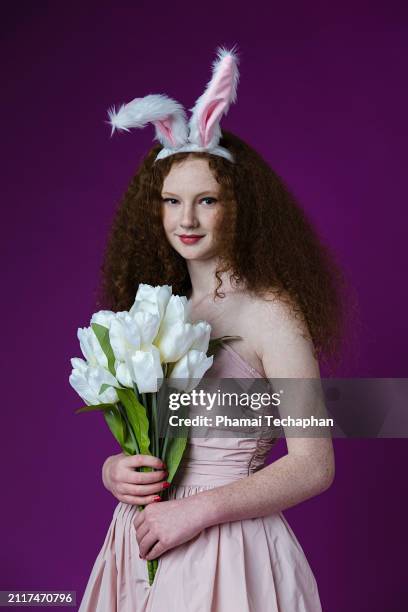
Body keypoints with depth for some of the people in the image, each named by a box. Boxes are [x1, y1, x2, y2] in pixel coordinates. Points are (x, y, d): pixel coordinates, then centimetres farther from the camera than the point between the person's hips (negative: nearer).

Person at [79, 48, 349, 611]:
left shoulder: (269, 312, -13)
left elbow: (314, 466, -16)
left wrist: (197, 508, -18)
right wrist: (112, 471, -8)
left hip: (230, 551, -6)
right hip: (143, 544, 6)